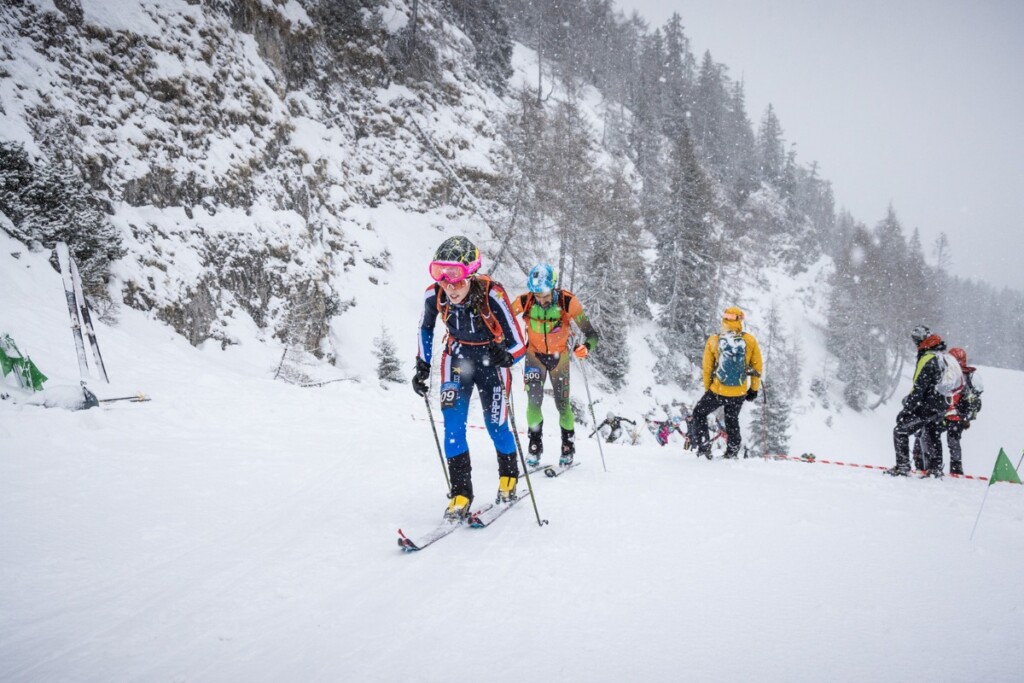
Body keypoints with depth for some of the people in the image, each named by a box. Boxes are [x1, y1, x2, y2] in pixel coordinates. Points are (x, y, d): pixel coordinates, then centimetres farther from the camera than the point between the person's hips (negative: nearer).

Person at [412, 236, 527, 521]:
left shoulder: (491, 295, -32)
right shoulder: (434, 295, -21)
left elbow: (518, 345, -28)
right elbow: (426, 328, 3)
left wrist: (505, 356, -49)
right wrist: (422, 366, 0)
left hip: (491, 360, -2)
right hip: (457, 359, 2)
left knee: (495, 425, 5)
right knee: (453, 421, -13)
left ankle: (509, 476, 35)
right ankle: (460, 492, -5)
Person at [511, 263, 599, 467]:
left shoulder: (568, 302, -25)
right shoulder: (524, 302, -22)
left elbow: (591, 333, -19)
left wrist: (586, 347, -40)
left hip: (559, 356, 0)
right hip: (535, 355, 0)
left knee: (562, 404, 3)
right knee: (534, 400, -14)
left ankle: (568, 448, 21)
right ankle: (535, 447, 0)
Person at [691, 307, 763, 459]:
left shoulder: (713, 341, -7)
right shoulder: (750, 341, -6)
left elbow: (707, 369, 0)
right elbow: (757, 367, 2)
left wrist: (707, 389, 14)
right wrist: (754, 389, 15)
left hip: (717, 391, -2)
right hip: (739, 393, 2)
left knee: (699, 413, 20)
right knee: (732, 420, 25)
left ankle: (704, 446, 12)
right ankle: (732, 452, 28)